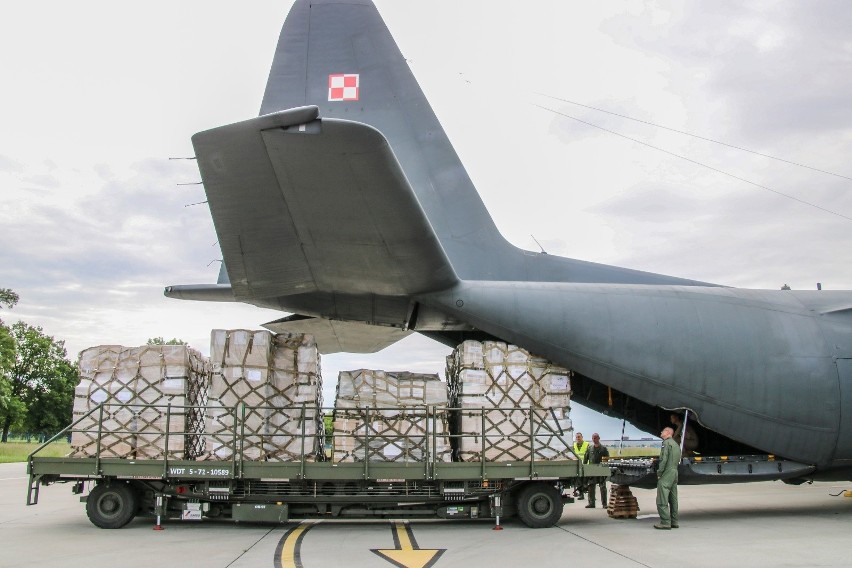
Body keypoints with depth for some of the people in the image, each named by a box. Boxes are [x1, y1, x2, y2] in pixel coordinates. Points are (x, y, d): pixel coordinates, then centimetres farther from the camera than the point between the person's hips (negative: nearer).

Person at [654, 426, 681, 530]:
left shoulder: (667, 442, -7)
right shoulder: (676, 445, 20)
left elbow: (664, 459, -16)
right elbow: (678, 460, 19)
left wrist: (659, 472, -11)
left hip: (667, 473, -9)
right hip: (675, 472, 9)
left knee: (662, 500, -10)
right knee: (673, 499, 12)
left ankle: (665, 522, -14)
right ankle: (674, 521, 14)